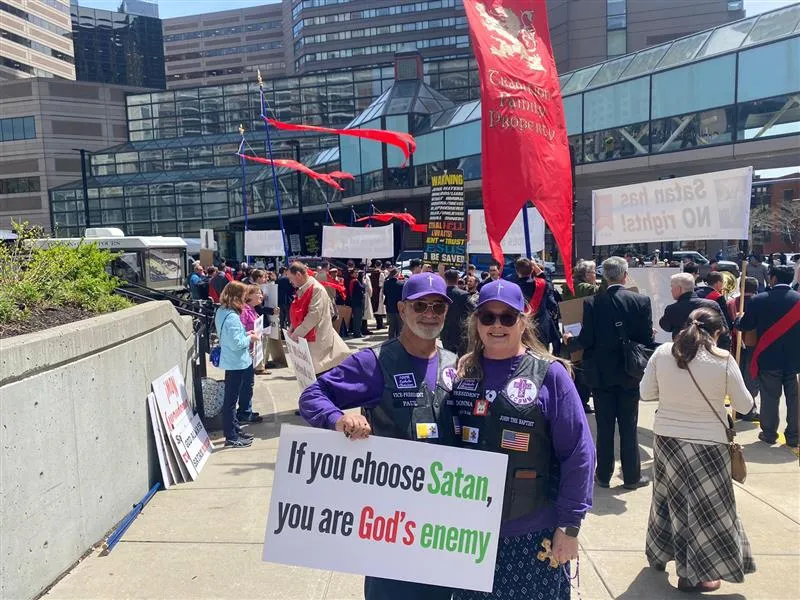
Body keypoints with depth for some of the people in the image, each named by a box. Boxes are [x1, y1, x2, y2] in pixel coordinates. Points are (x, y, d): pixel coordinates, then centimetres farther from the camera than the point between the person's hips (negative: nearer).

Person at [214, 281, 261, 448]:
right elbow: (236, 343, -25)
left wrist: (245, 334, 9)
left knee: (231, 398, 18)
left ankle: (235, 430, 31)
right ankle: (231, 438, 9)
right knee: (231, 399, -1)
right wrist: (250, 338, -10)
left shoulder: (221, 311, 6)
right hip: (236, 362, -10)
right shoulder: (232, 317, -23)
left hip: (231, 361, 10)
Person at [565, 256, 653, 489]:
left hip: (602, 374, 0)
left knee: (604, 427, 10)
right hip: (629, 374, 0)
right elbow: (647, 339, -7)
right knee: (629, 427, 10)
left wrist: (570, 341, 8)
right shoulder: (641, 301, -8)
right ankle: (632, 476, 18)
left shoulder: (592, 302, -11)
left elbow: (586, 340, -12)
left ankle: (603, 475, 19)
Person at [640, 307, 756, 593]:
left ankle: (659, 553, 41)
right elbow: (745, 405, -3)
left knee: (671, 496, 23)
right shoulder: (723, 359, -12)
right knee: (705, 505, 11)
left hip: (666, 437, 4)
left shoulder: (662, 353, -5)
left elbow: (646, 392, 3)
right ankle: (692, 574, 22)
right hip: (707, 443, -4)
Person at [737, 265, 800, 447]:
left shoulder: (759, 300, -10)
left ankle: (769, 433, 18)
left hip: (769, 358, -2)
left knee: (770, 397, 8)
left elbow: (744, 326, -3)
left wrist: (740, 318, 19)